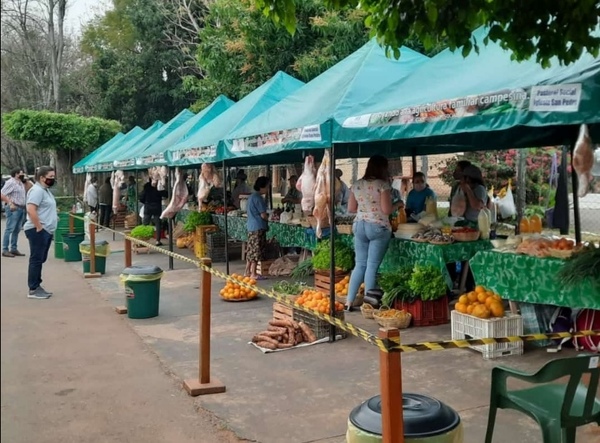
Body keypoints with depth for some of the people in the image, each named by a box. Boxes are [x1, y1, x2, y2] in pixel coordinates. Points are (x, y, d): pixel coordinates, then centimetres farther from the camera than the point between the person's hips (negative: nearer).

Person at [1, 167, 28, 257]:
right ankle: (5, 250, -6)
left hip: (22, 209, 9)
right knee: (9, 229, -8)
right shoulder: (11, 182, -8)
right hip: (14, 208, -9)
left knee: (17, 230, 10)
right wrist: (10, 203, -19)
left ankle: (13, 249, 16)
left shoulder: (21, 183, 17)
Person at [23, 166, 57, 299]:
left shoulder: (45, 190, 17)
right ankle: (33, 290, 0)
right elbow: (31, 210, -26)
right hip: (38, 231, -10)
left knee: (40, 260, 14)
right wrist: (39, 227, -23)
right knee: (36, 260, -5)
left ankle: (37, 286, 22)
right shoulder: (37, 190, -15)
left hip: (47, 231, 10)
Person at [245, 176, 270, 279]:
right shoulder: (258, 197, -15)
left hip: (251, 226, 10)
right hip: (258, 227, -10)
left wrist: (267, 215, 17)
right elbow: (263, 215, -16)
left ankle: (248, 272, 17)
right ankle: (253, 274, -3)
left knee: (251, 250, 13)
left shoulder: (252, 196, 15)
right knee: (256, 250, -6)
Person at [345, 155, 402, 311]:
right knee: (372, 266, -1)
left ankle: (349, 302, 11)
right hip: (378, 228, -5)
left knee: (360, 265, 12)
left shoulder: (357, 185, 7)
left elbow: (351, 208, 11)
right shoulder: (383, 185, -10)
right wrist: (397, 204, 5)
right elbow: (386, 210, -13)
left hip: (359, 226, 5)